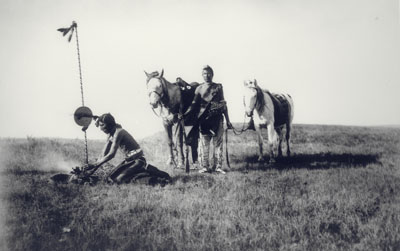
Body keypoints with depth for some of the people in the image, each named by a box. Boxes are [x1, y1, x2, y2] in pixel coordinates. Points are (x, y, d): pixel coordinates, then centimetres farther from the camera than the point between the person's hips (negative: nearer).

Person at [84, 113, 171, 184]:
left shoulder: (118, 132, -20)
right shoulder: (111, 135, 9)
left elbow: (111, 154, -24)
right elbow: (104, 154, 9)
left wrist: (95, 165, -20)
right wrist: (94, 166, -3)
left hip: (138, 160, -9)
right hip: (128, 160, 9)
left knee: (118, 180, -22)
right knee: (110, 178, 1)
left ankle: (146, 169, -6)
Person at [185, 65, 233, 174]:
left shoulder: (218, 87, 7)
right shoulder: (199, 88, 9)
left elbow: (223, 104, 9)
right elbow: (194, 105, 8)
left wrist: (228, 120, 6)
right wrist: (185, 114, -8)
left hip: (217, 119, -1)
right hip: (204, 119, 1)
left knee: (218, 144, 2)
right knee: (204, 144, 2)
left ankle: (218, 166, 8)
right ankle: (205, 166, 9)